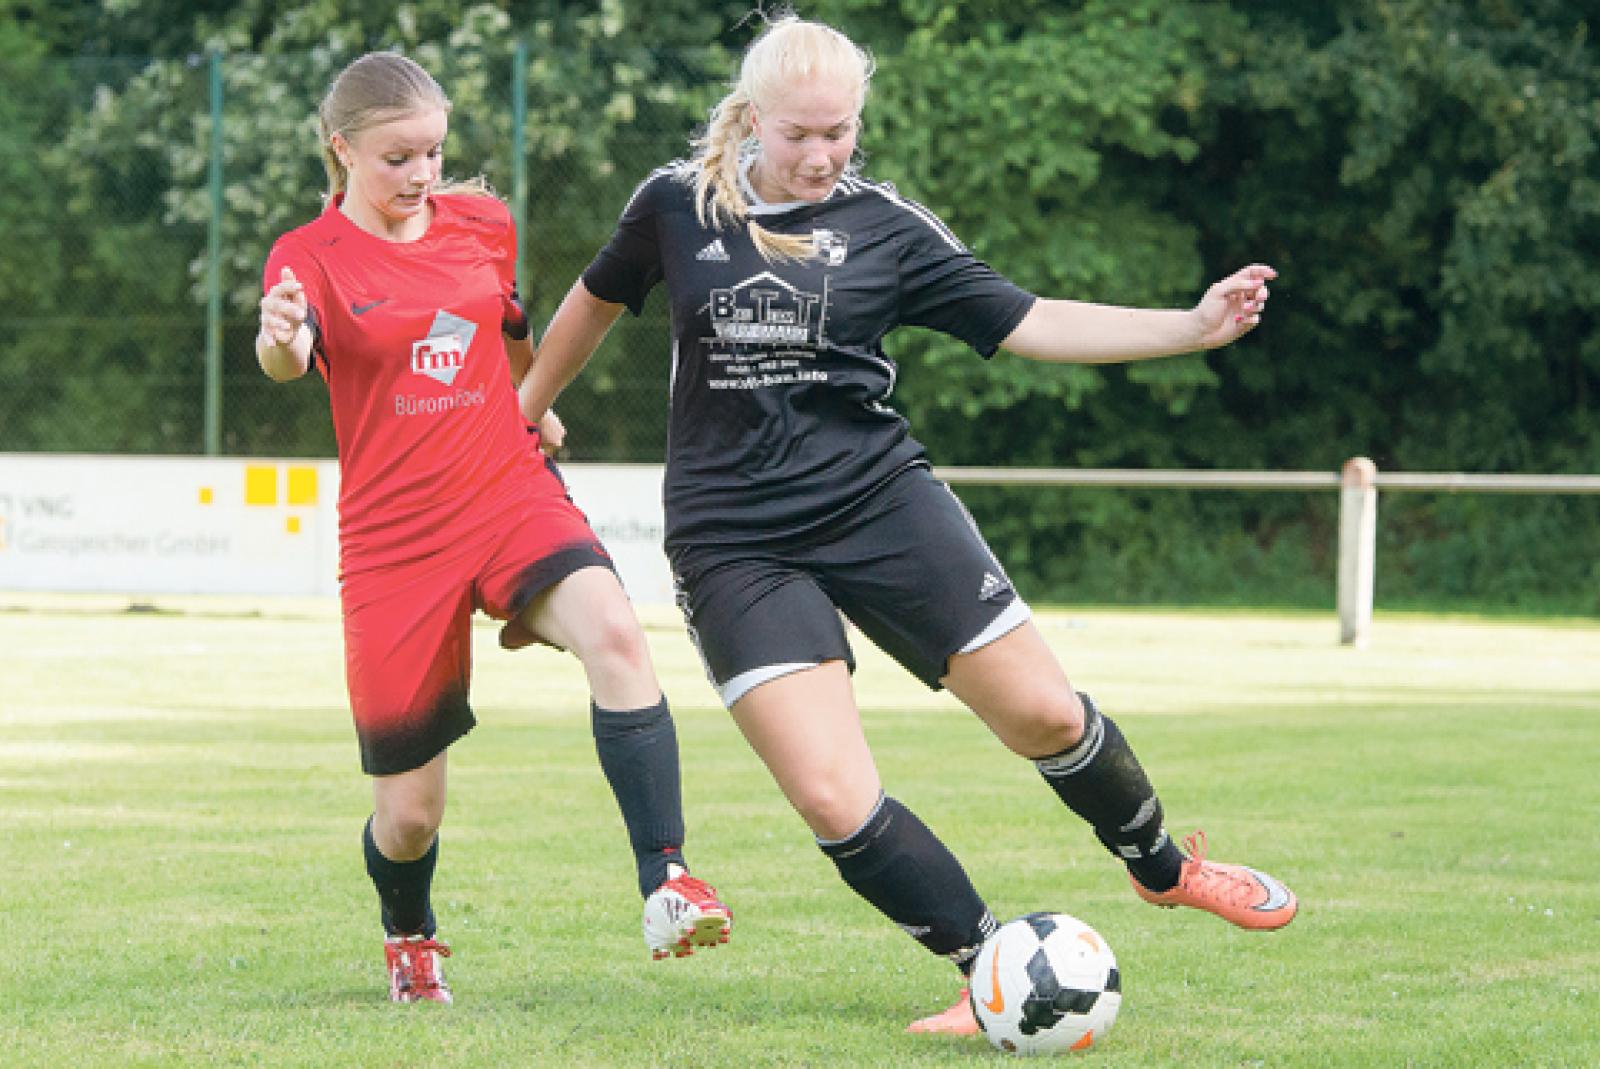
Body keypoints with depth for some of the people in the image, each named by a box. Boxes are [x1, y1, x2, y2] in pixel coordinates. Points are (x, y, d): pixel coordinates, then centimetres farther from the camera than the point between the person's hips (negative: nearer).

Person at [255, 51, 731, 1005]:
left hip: (514, 499, 2)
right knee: (409, 812, 2)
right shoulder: (313, 256, -6)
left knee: (614, 633, -32)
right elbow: (289, 355, -29)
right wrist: (280, 341, -50)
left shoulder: (482, 222, 6)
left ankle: (666, 884, -32)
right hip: (394, 545, -2)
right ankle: (410, 942, 37)